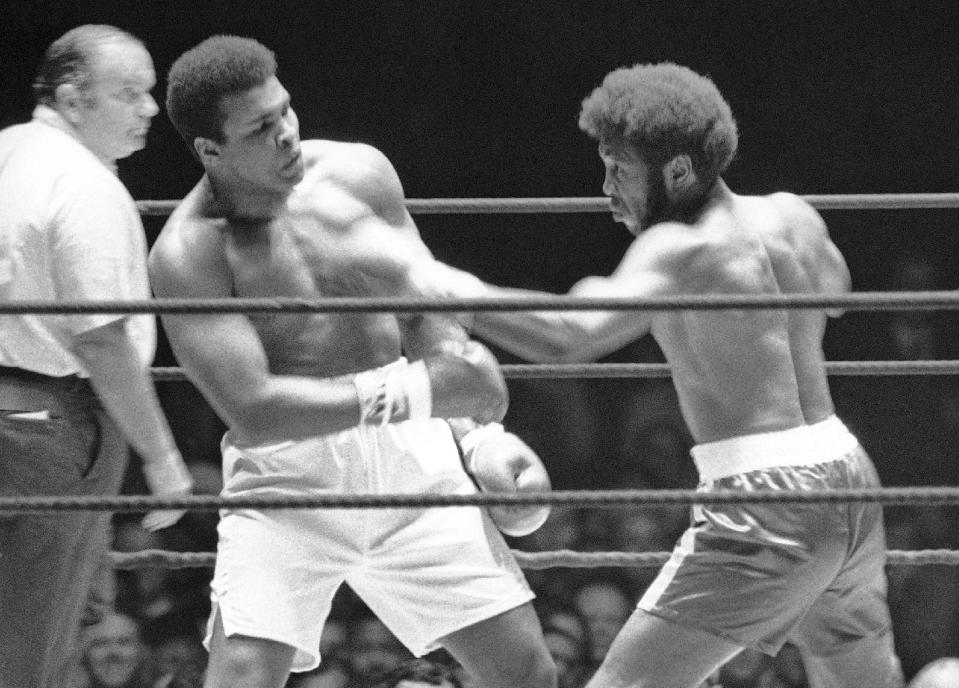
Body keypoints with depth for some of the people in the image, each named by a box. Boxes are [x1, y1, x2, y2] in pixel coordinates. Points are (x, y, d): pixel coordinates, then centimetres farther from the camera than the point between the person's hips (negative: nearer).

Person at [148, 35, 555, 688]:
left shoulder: (359, 172, 2)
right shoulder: (189, 254, -15)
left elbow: (427, 314, 12)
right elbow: (251, 411, -22)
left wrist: (482, 436, 0)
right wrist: (422, 393, -24)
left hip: (411, 460, 5)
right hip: (287, 474, -5)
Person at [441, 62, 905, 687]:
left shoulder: (682, 249, -12)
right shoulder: (790, 217, 10)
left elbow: (572, 337, -27)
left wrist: (458, 292, -19)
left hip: (765, 501, -8)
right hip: (848, 477, 8)